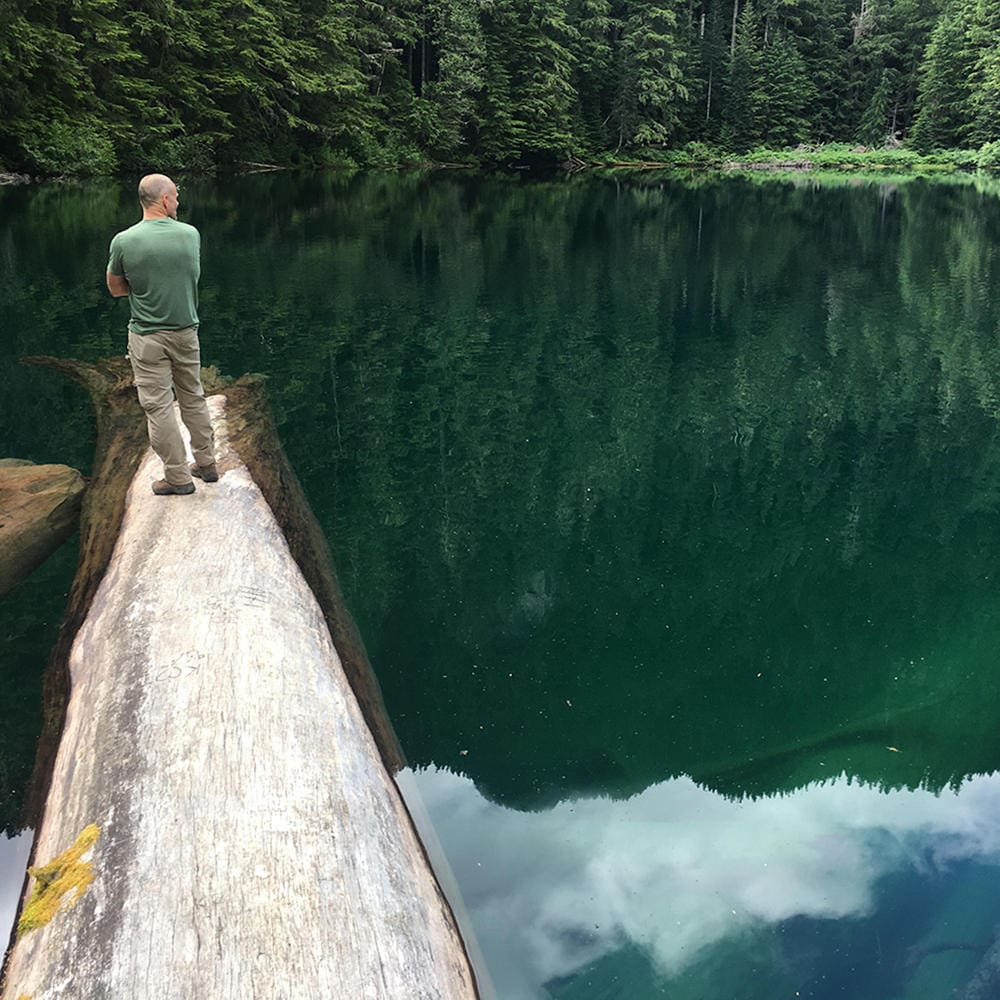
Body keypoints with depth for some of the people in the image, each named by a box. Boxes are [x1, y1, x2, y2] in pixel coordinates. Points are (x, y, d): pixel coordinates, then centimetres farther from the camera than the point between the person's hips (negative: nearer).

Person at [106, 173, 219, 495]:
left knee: (158, 407, 5)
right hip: (186, 332, 3)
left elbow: (116, 289, 1)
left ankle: (178, 476, 10)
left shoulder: (123, 242, -13)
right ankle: (206, 464, 27)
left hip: (147, 338, -3)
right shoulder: (191, 234, -6)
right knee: (193, 399, 18)